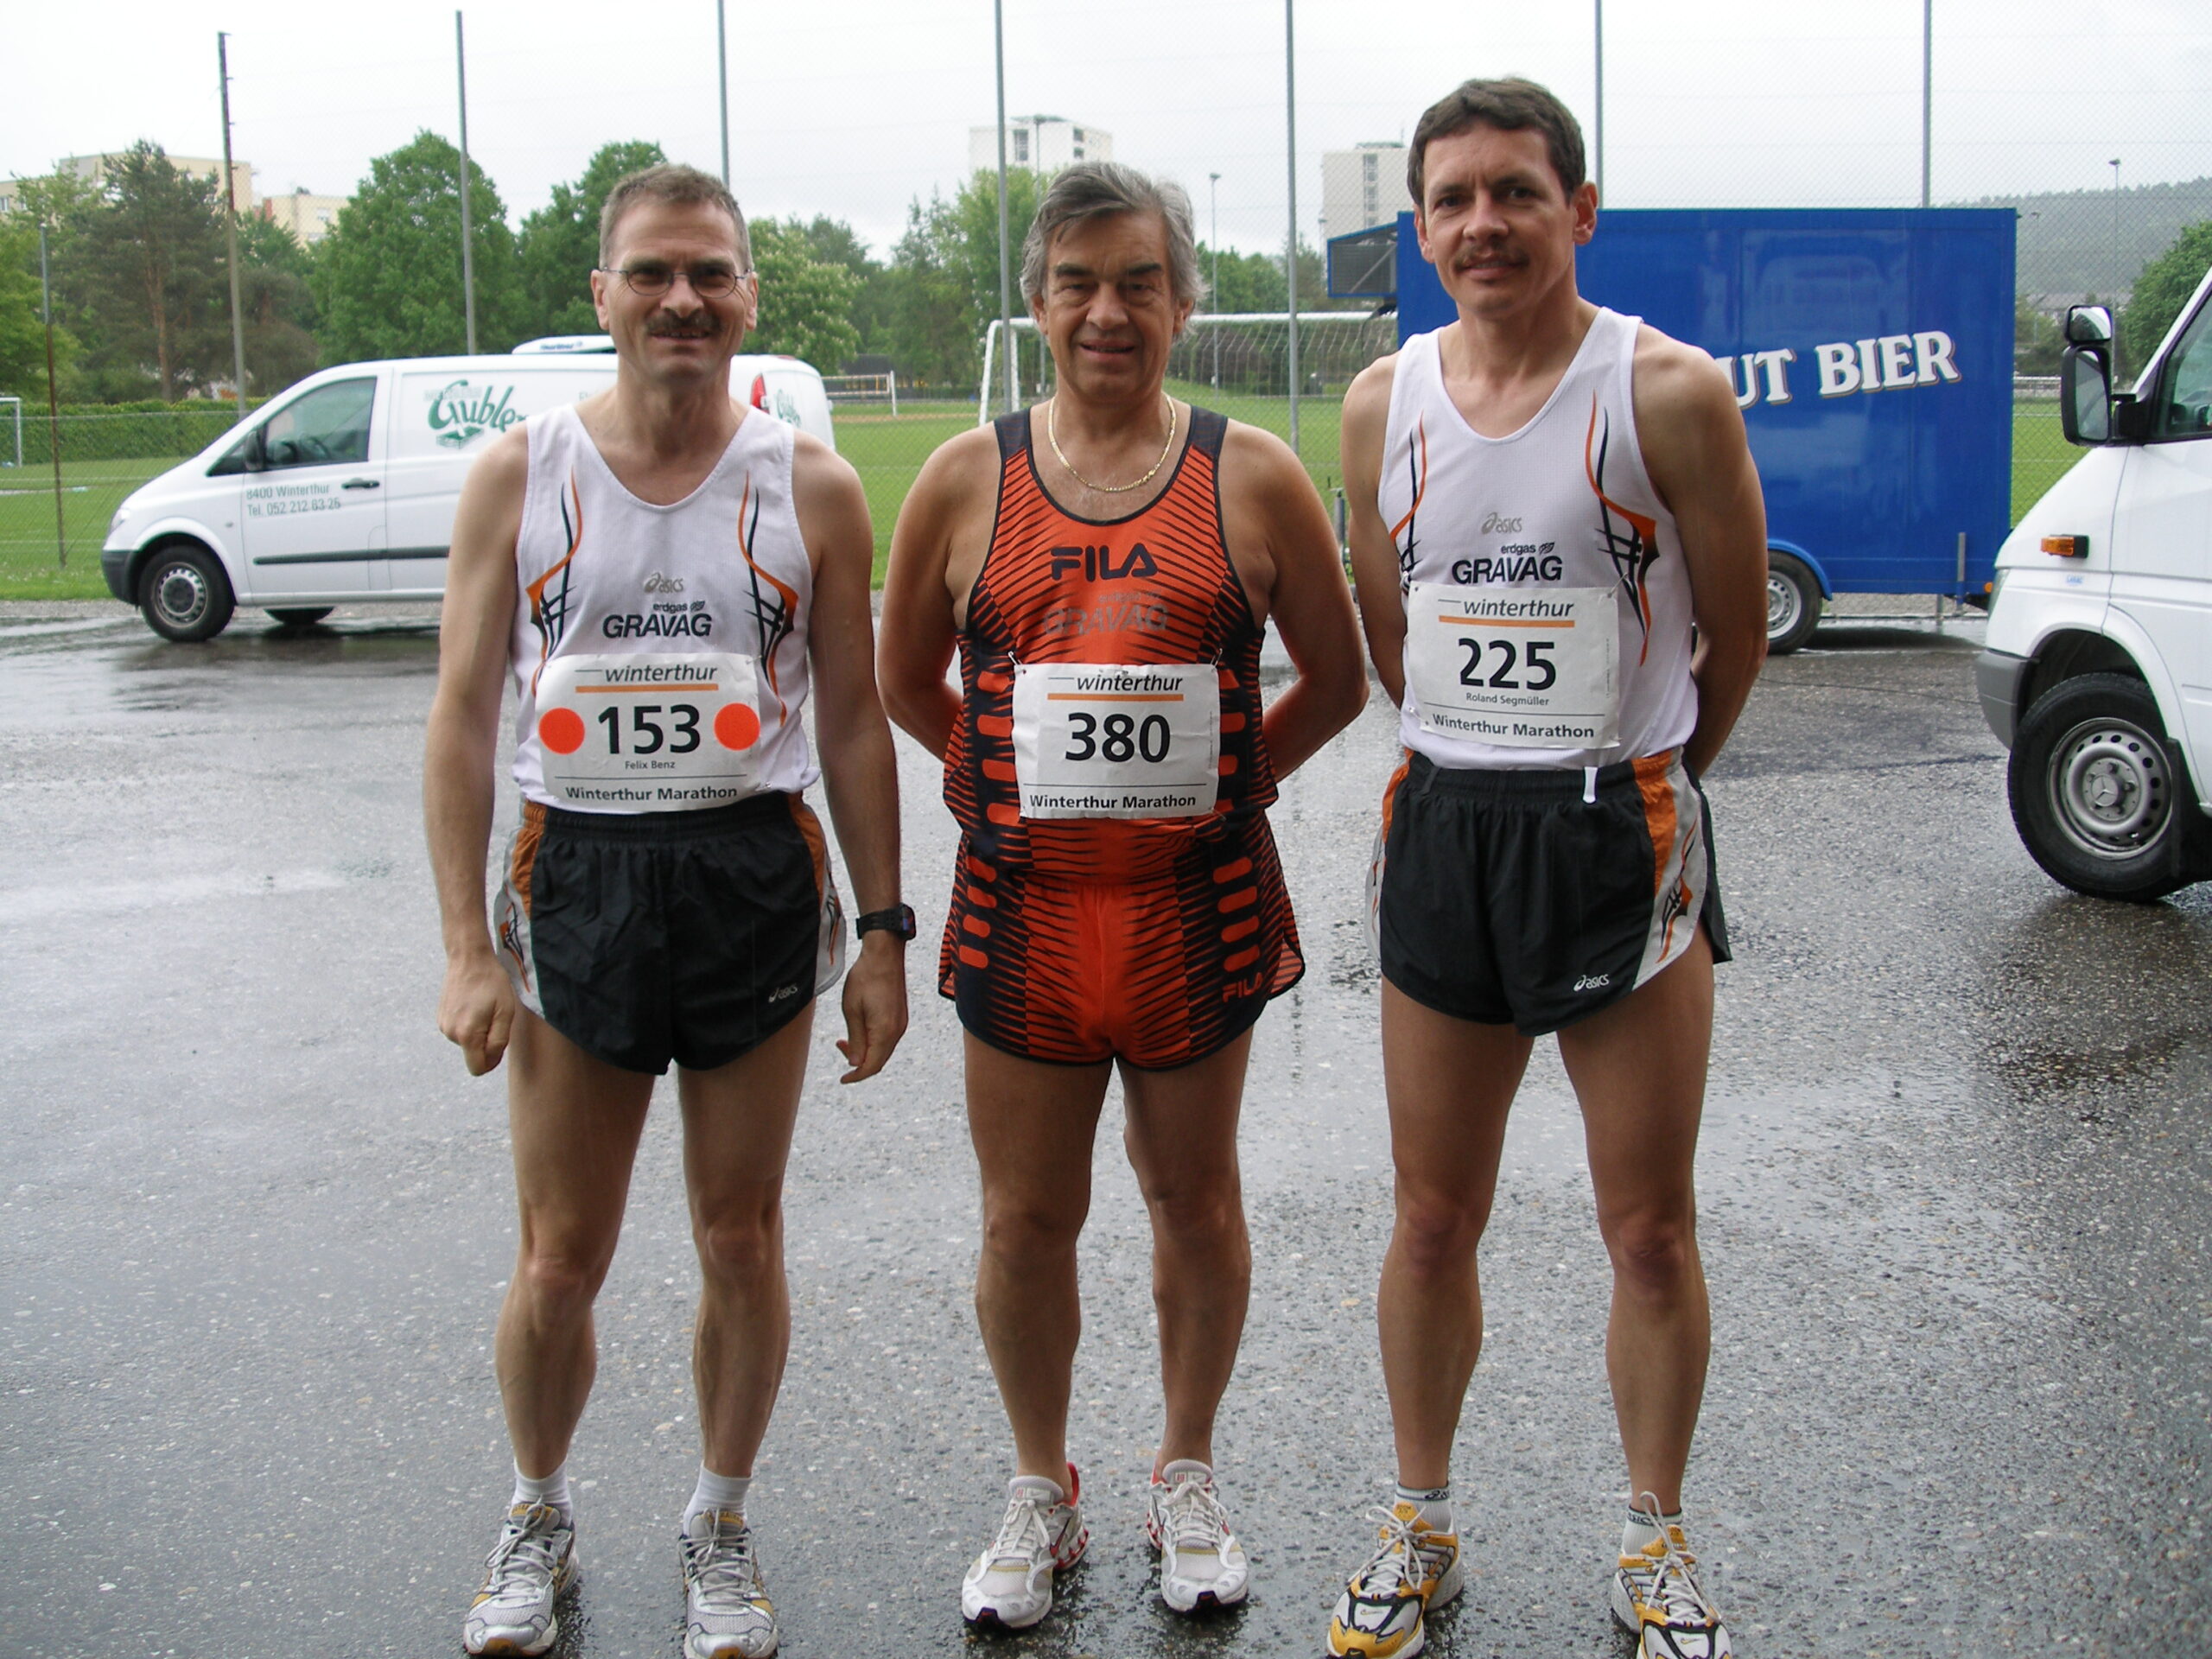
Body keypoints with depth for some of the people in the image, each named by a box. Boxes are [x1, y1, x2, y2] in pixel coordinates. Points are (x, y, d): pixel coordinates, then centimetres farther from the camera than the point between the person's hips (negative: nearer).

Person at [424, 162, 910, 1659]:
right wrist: (468, 948, -6)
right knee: (561, 1257, 6)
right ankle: (540, 1520, 33)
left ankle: (722, 1527, 31)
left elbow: (856, 722, 4)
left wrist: (883, 933, 1)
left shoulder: (810, 485, 1)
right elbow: (465, 718, 0)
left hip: (758, 876, 0)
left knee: (742, 1240, 9)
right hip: (576, 874, 0)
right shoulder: (520, 474, 0)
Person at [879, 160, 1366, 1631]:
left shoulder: (1252, 476, -2)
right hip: (1021, 906, 1)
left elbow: (1335, 681, 7)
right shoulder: (966, 479, 1)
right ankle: (1042, 1492, 30)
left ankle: (1188, 1478, 34)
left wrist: (1222, 783, 4)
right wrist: (1014, 779, 8)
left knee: (1196, 1199, 13)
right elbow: (908, 683, 13)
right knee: (1027, 1216, 9)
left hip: (1199, 903, -1)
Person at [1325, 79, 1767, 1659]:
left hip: (1622, 833, -3)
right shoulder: (1385, 401, 5)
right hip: (1440, 830, 4)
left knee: (1652, 1231, 6)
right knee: (1433, 1221, 12)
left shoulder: (1671, 392, -9)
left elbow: (1737, 636, 1)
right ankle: (1423, 1526, 31)